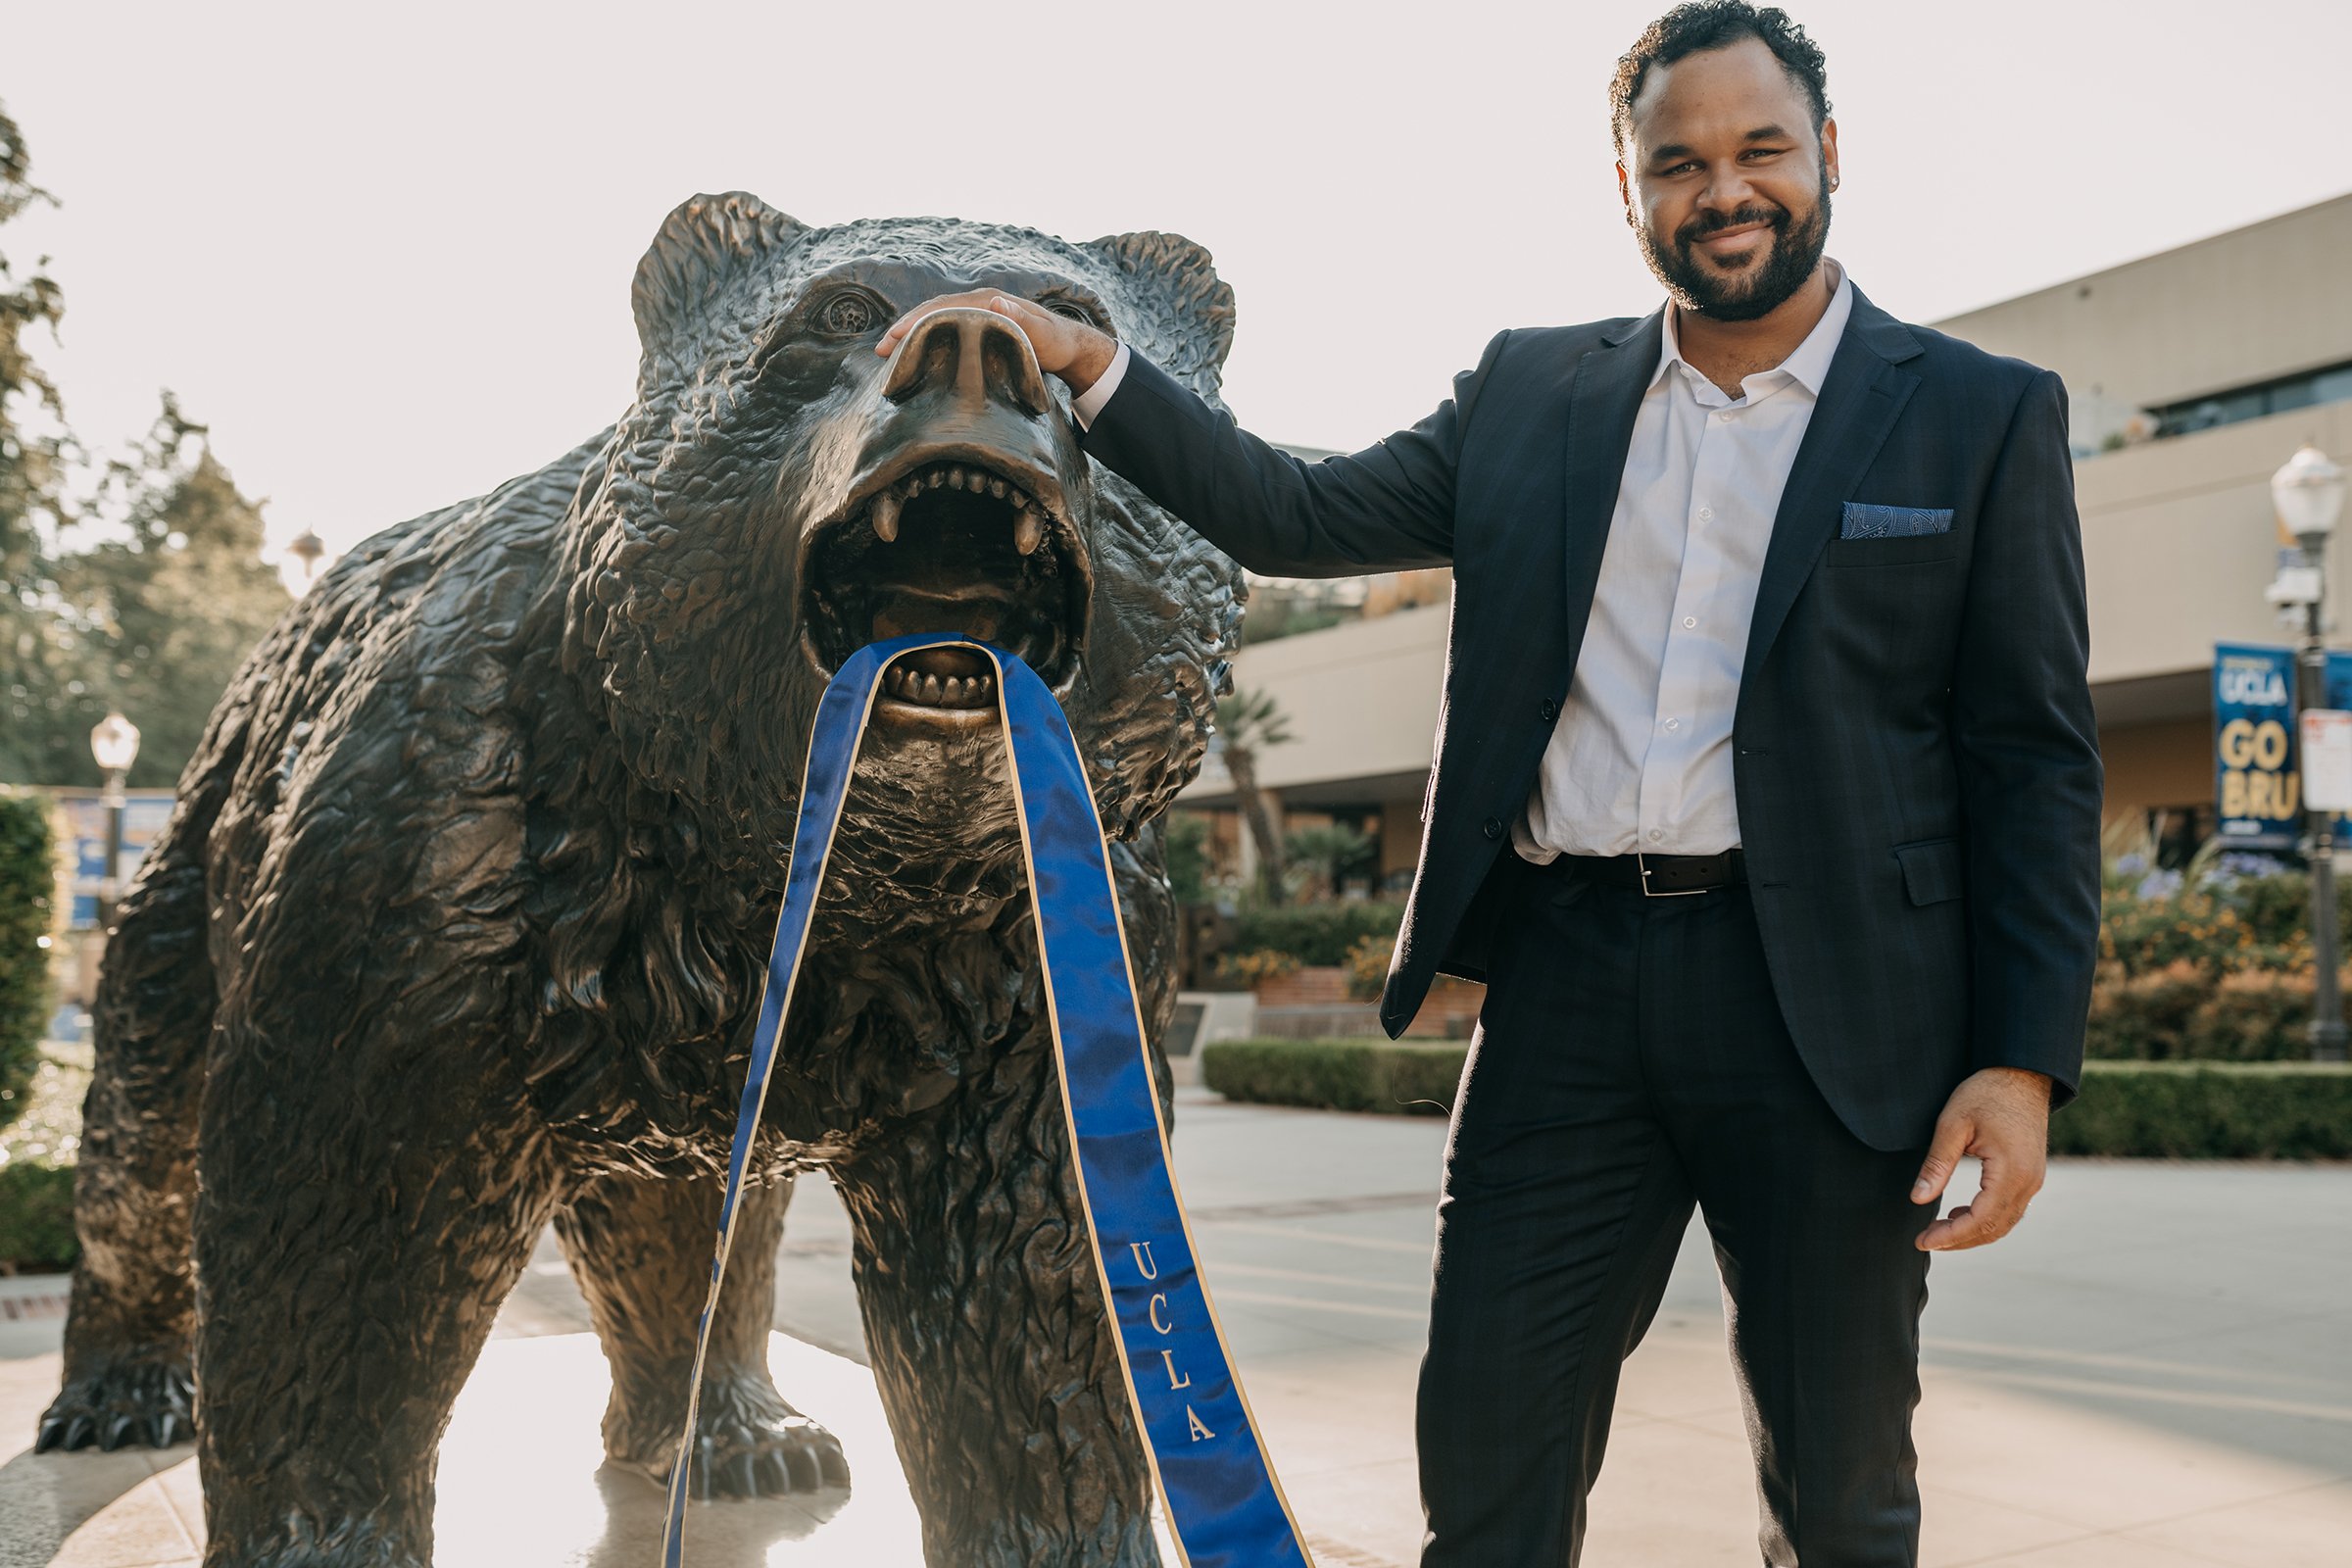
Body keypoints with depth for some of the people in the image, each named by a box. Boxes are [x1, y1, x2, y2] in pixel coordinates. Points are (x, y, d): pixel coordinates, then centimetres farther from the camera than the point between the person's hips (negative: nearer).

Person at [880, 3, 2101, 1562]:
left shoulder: (1981, 415, 3)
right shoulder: (1532, 396, 12)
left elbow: (2037, 760, 0)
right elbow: (1303, 514, 9)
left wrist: (2023, 1058, -8)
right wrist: (1082, 362, -2)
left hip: (1824, 1000, -2)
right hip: (1567, 982, 2)